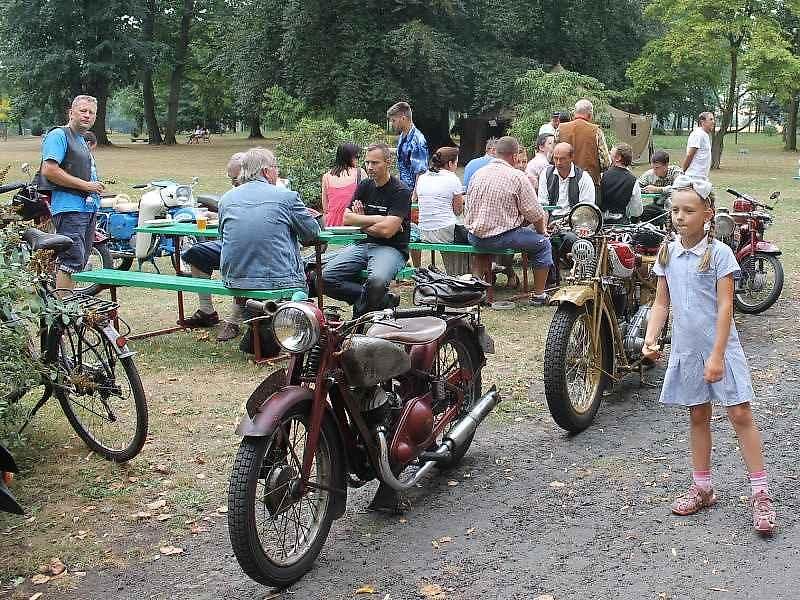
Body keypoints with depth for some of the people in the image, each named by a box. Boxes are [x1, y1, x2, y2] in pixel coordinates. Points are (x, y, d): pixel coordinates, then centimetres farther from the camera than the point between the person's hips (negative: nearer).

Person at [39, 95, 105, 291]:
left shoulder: (82, 141, 24)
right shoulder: (59, 135, -6)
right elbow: (49, 170, -18)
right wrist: (85, 185, -15)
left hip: (88, 208, 10)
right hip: (69, 207, -10)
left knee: (80, 262, 10)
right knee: (71, 260, -16)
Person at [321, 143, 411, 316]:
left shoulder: (401, 191, -7)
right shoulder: (364, 186, 13)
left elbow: (387, 230, -17)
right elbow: (347, 218, 5)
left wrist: (361, 222, -1)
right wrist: (377, 219, -7)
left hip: (391, 248, -6)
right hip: (364, 244, 6)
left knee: (376, 281, -38)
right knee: (327, 277, -15)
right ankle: (382, 300, -9)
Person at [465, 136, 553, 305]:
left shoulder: (478, 174, 8)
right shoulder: (517, 177, -9)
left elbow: (468, 207, 14)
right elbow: (535, 214, -7)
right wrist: (542, 231, 12)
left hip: (474, 237, 6)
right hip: (500, 238, -6)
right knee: (542, 243, 14)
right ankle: (539, 295, 15)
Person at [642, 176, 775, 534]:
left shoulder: (719, 253, -11)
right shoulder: (667, 254, 4)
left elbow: (725, 307, -14)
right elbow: (661, 304, 7)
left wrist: (716, 355, -18)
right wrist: (650, 339, -8)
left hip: (720, 348, -4)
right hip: (686, 350, 5)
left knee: (740, 415, -4)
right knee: (698, 417, 14)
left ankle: (760, 495, 3)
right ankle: (702, 488, 25)